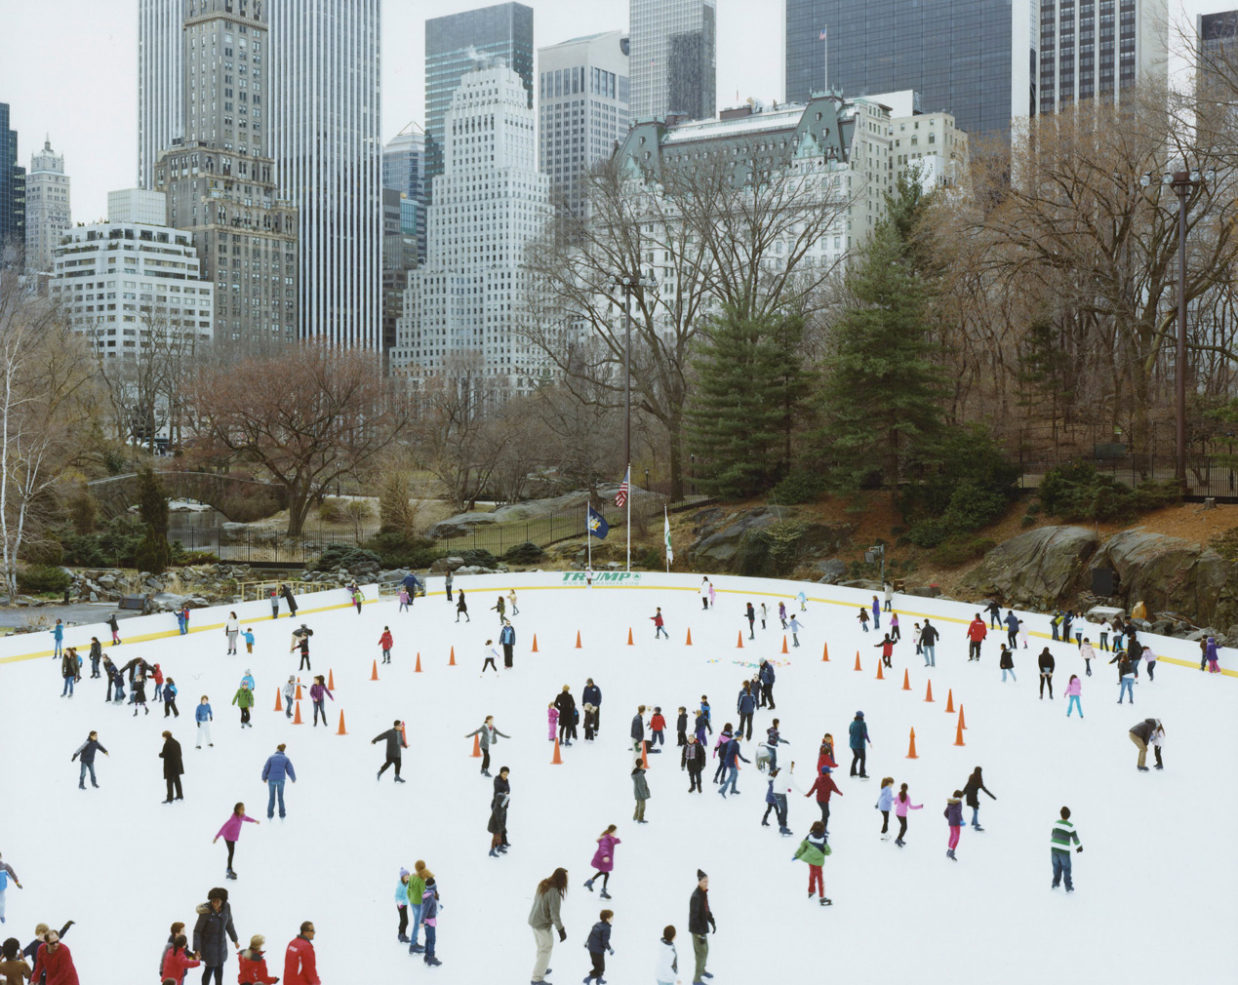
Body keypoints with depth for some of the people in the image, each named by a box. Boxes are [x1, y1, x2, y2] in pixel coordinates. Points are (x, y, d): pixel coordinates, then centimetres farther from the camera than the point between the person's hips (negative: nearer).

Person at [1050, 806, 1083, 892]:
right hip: (1064, 850, -4)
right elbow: (1075, 837, -3)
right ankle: (1068, 887, 12)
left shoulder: (1056, 823, 2)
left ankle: (1055, 884, 24)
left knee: (1057, 866, 20)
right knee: (1066, 868, 8)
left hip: (1054, 848, 4)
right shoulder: (1070, 826, -11)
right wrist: (1079, 846, 14)